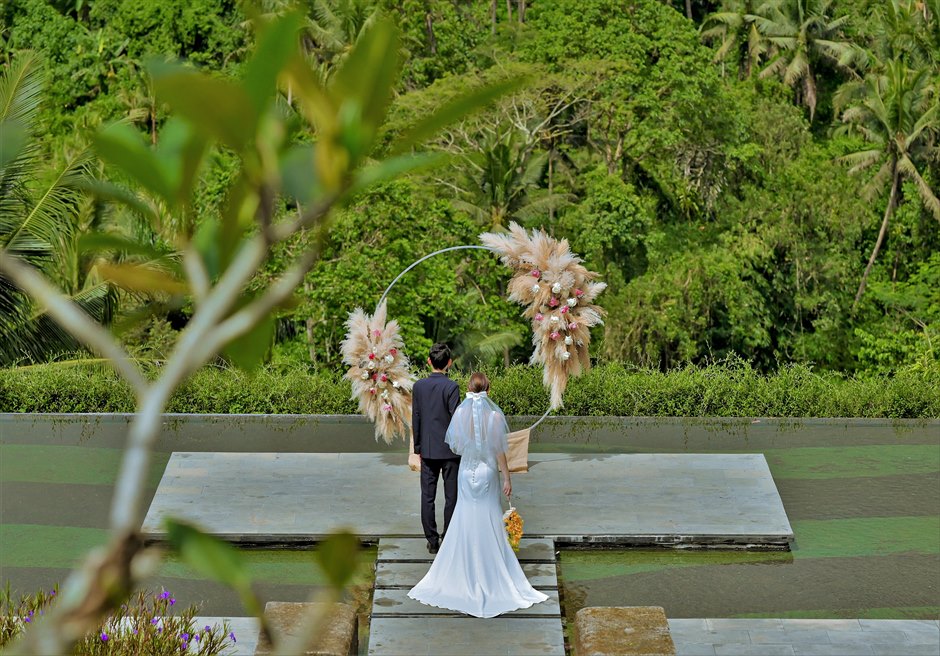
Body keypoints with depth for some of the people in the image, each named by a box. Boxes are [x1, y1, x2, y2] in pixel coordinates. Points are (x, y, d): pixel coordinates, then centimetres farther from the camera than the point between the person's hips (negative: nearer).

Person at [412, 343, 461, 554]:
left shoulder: (418, 386, 0)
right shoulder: (451, 387, -13)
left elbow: (415, 419, 5)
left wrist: (418, 447, 14)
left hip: (428, 451, 4)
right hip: (450, 449, -3)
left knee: (427, 497, 7)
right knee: (451, 497, 6)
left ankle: (432, 541, 9)